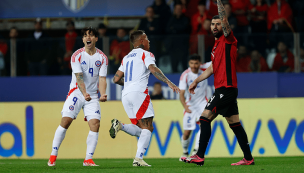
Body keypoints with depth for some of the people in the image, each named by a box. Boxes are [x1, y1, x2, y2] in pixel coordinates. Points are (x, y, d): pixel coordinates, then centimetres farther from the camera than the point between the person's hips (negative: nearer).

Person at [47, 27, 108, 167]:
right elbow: (79, 77, -16)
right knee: (65, 121, -13)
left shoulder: (102, 58, 1)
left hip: (93, 95, 2)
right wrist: (84, 93, -32)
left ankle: (88, 159, -4)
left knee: (95, 124, -12)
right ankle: (53, 156, -2)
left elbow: (102, 79, -3)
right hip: (76, 92, -2)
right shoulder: (77, 55, -6)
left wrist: (103, 94, -23)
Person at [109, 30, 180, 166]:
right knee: (147, 128, -4)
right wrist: (168, 82, -22)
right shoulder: (146, 54, 4)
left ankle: (119, 126, -12)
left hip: (125, 94, 7)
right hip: (139, 93, -7)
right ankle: (138, 159, -17)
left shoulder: (126, 58, 24)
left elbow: (116, 79, 22)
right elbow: (153, 69, -15)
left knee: (139, 130, 13)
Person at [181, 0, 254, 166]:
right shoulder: (217, 45, 21)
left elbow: (224, 19, -21)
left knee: (205, 118, -13)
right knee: (234, 124, 9)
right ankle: (248, 158, 10)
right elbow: (212, 68, 28)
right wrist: (196, 81, 26)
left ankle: (200, 156, -15)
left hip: (226, 88, -10)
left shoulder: (228, 39, -5)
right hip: (222, 88, 10)